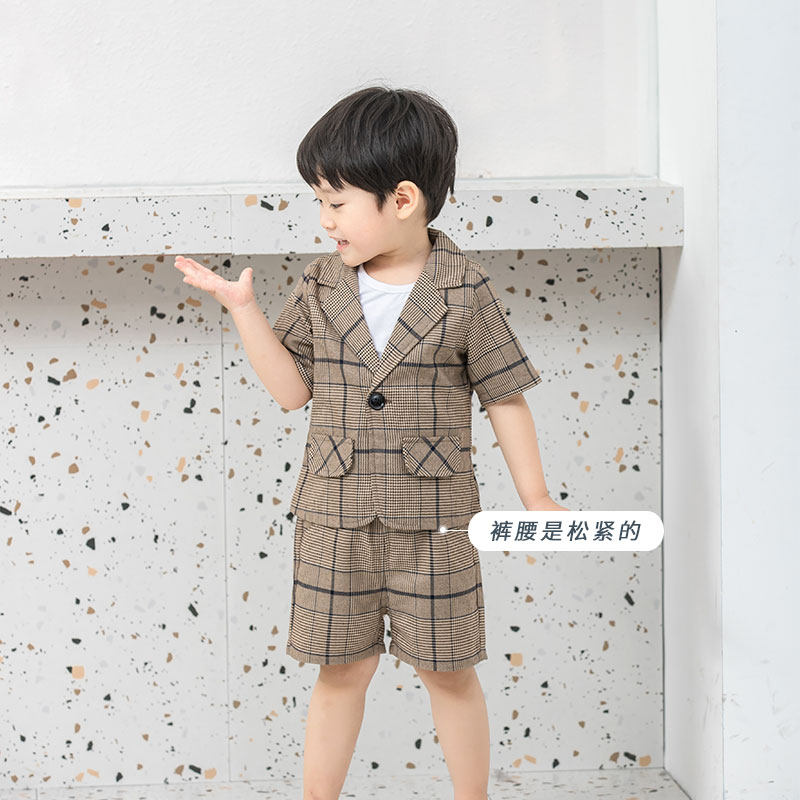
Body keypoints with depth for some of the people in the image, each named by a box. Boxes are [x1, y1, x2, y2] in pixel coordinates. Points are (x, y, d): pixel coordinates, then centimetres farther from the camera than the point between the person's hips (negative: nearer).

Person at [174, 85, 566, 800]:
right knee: (343, 667, 11)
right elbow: (292, 388, 4)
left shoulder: (466, 292, -7)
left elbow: (505, 397, -2)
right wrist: (243, 307, -5)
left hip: (432, 519, -2)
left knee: (449, 670, 9)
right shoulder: (320, 286, 3)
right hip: (336, 517, 3)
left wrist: (535, 497, 0)